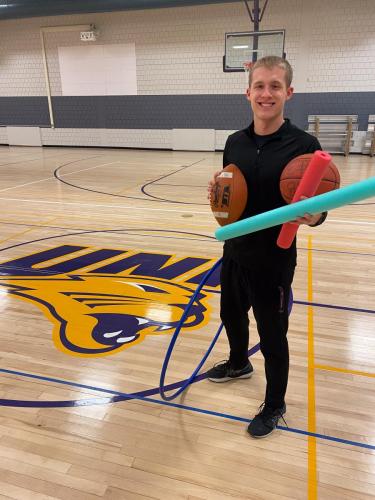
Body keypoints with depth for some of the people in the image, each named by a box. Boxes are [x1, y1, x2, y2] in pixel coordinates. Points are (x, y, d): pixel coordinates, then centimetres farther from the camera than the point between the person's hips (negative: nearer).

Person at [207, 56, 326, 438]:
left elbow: (319, 207, -11)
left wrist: (312, 217, -34)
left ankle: (274, 406, 36)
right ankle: (239, 364, 56)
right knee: (231, 315, 25)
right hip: (234, 254, 6)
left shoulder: (303, 145, -14)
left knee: (272, 337, 10)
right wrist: (217, 191, -10)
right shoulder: (235, 142, 2)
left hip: (274, 263, -5)